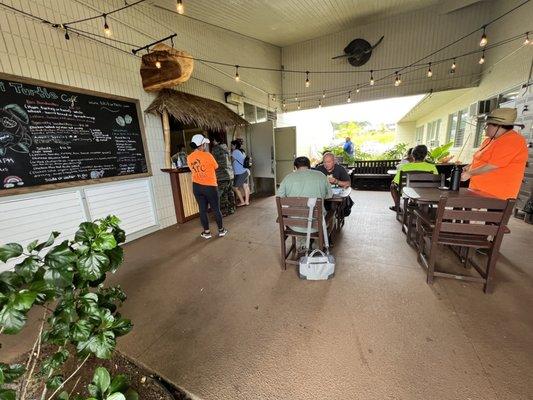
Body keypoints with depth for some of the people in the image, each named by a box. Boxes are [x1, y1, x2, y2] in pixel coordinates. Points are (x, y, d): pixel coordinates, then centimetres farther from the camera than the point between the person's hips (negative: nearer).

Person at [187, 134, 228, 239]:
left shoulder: (189, 158, 1)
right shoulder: (207, 155, -14)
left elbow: (193, 170, 11)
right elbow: (216, 167, -1)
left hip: (196, 186, 5)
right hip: (210, 186, -4)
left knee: (202, 209, 12)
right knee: (216, 209, 9)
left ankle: (206, 232, 21)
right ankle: (221, 230, 21)